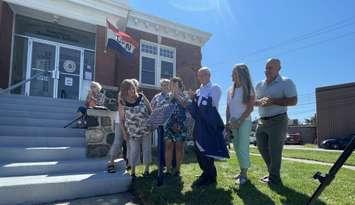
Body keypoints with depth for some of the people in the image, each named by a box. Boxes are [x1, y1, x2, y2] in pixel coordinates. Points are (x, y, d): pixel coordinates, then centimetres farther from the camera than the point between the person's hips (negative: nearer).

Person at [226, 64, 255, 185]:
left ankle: (244, 174, 3)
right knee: (237, 148, 8)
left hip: (244, 122, -5)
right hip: (233, 123, 6)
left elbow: (250, 108, -10)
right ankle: (242, 171, 19)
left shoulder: (248, 89, -3)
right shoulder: (230, 90, 12)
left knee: (242, 148, -7)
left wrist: (239, 121, -15)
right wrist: (228, 122, 4)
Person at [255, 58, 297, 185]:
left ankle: (274, 178, 11)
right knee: (262, 148, 12)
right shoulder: (260, 85, 13)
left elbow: (293, 101, -13)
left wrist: (273, 101, -21)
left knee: (274, 150, -3)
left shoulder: (286, 83, -5)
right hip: (262, 121, 7)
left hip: (278, 120, -6)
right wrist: (260, 102, -10)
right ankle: (272, 172, 30)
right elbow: (253, 101, 14)